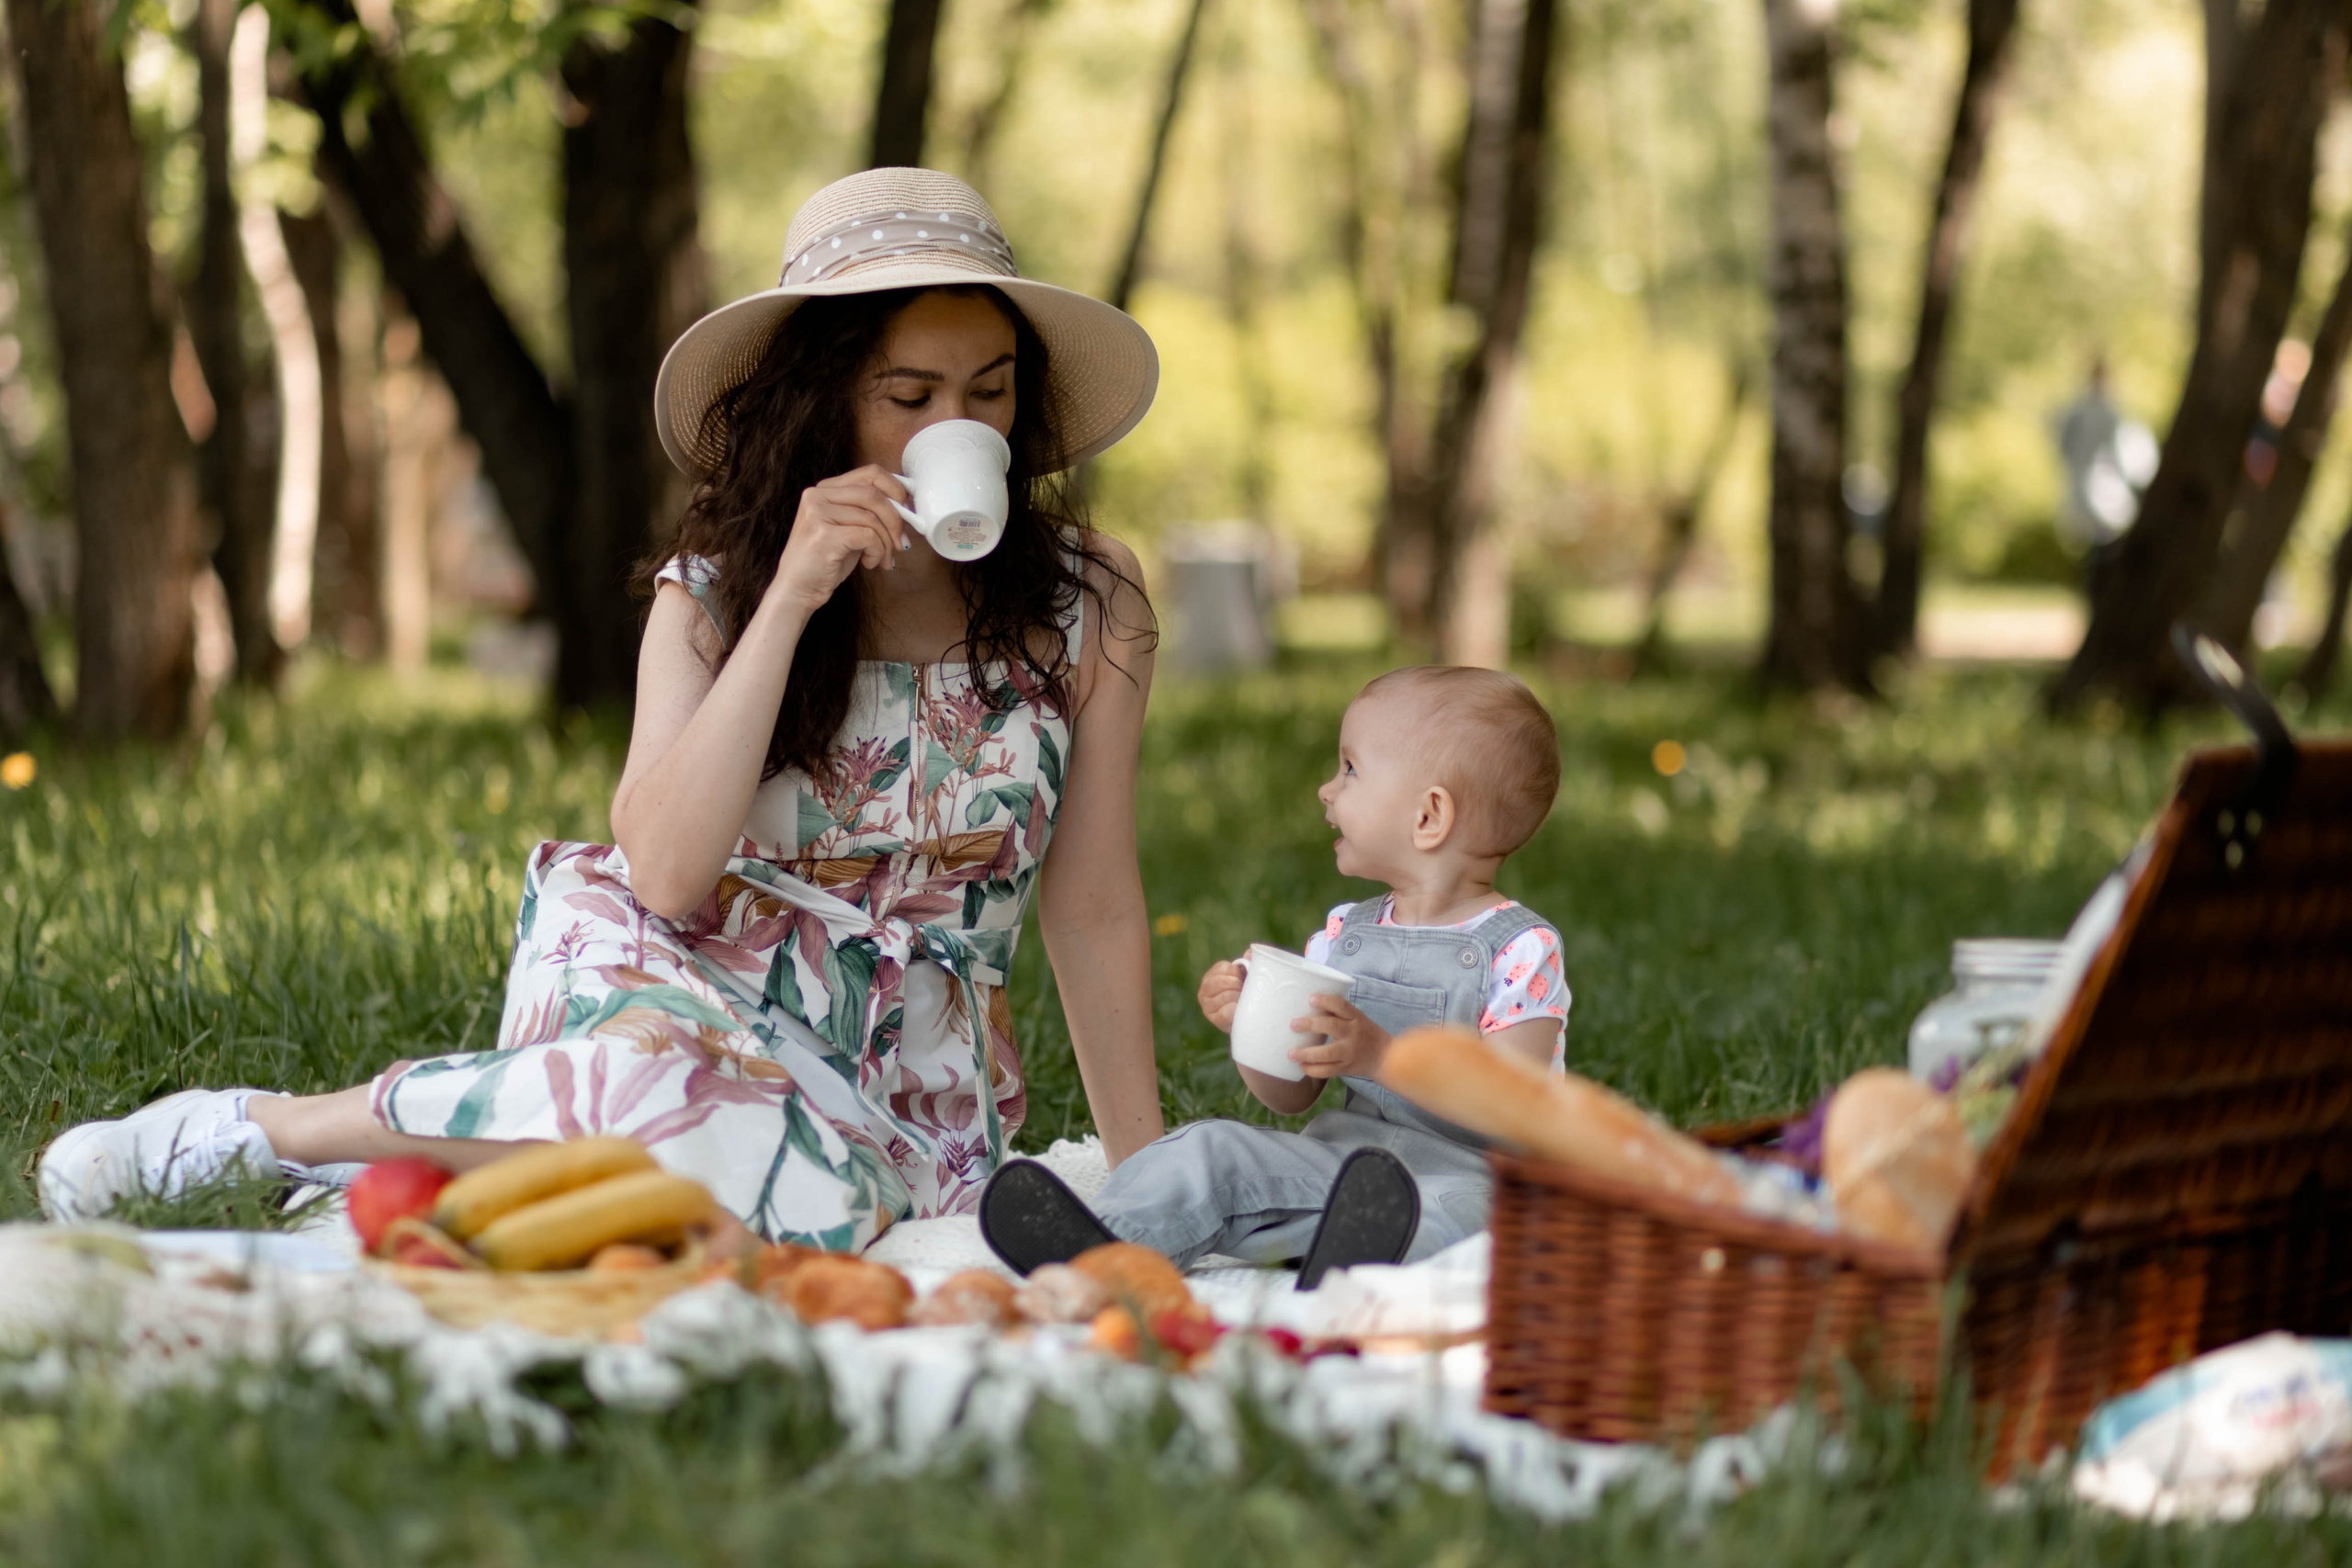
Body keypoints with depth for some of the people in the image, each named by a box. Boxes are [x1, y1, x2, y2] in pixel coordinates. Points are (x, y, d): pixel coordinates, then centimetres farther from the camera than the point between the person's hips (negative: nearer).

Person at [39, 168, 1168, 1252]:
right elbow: (663, 875, -18)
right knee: (660, 1093, -40)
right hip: (684, 998, -2)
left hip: (906, 1096, 3)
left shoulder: (1083, 601, 0)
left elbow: (1095, 913, 4)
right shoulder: (711, 590, -2)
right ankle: (253, 1126, -16)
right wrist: (788, 601, -22)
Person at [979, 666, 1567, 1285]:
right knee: (1211, 1150, -13)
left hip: (1464, 1172, -6)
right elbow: (1291, 1096, 17)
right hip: (1336, 1153, 7)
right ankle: (1100, 1251, -38)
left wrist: (1377, 1055, -25)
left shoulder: (1521, 950, -5)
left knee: (1458, 1207, -39)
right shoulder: (1344, 935, 15)